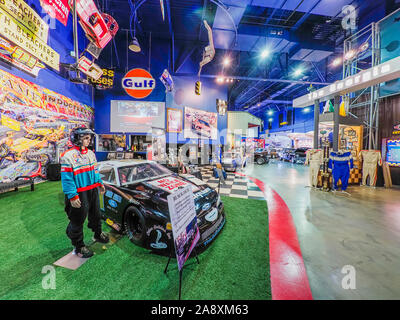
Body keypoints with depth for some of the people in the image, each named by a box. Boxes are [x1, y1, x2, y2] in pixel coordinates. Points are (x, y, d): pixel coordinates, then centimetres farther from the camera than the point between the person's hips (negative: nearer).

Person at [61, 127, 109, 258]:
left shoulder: (91, 153, 8)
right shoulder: (68, 156, -16)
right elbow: (67, 179, -17)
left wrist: (100, 183, 16)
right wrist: (72, 196, -20)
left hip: (93, 190, 7)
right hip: (79, 194, -7)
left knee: (96, 215, 22)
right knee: (78, 220, 7)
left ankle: (98, 234, 45)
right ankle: (78, 247, 25)